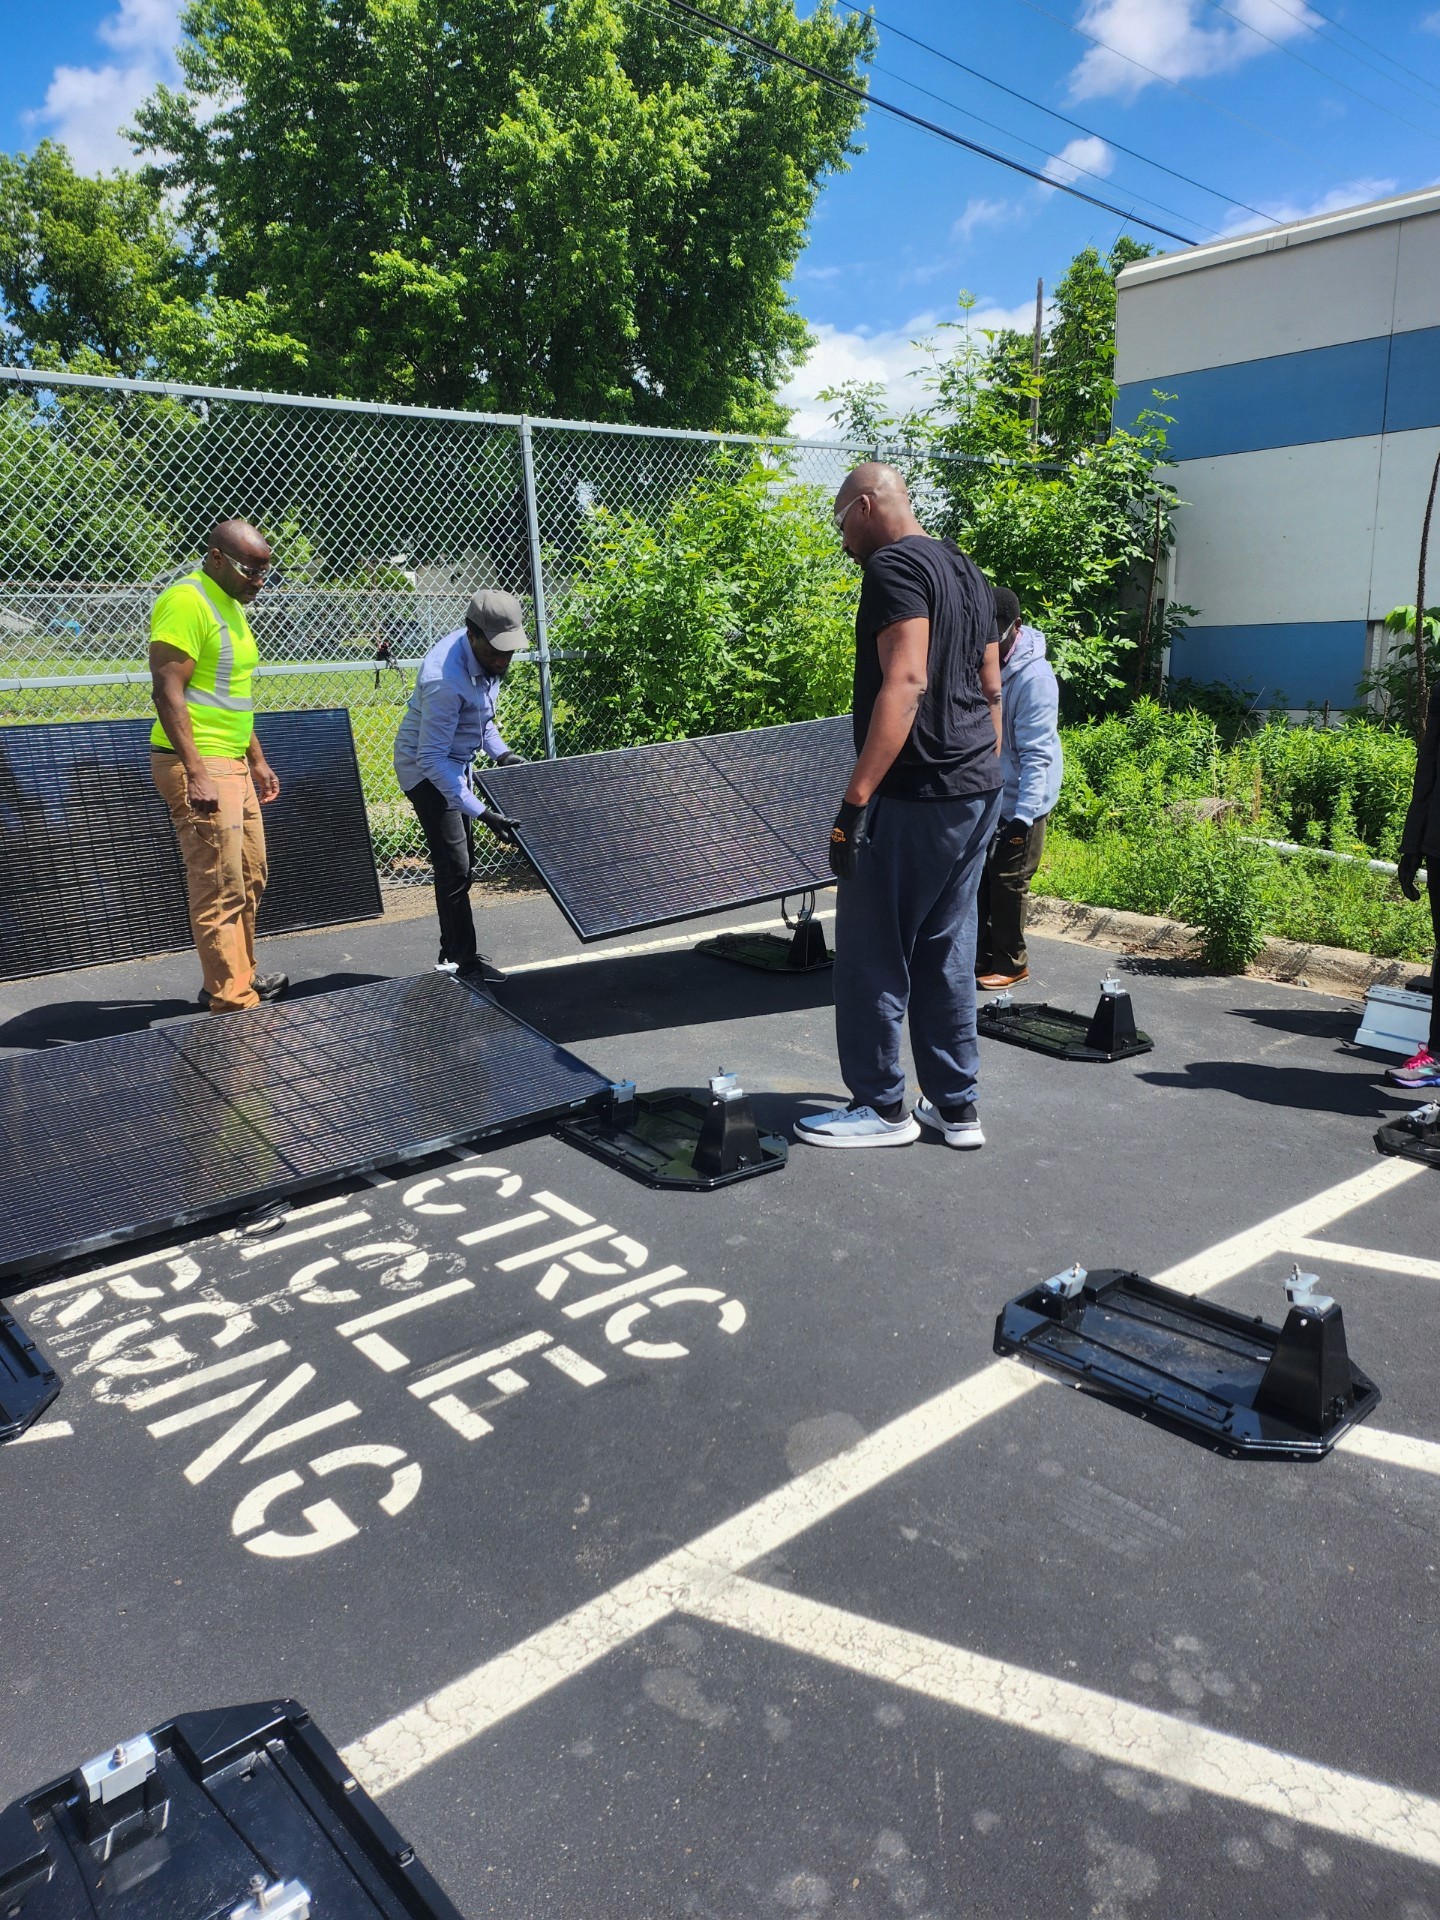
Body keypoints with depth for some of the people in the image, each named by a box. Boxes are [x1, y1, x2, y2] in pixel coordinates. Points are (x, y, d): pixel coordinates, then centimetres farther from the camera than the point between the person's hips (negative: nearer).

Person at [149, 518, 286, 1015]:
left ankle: (240, 974, 30)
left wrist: (257, 760, 24)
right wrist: (196, 774, -25)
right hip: (199, 767, -10)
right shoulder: (186, 602, -14)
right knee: (220, 890, -8)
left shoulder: (230, 606, 17)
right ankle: (233, 1003, -3)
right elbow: (167, 691, -20)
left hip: (233, 765, 10)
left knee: (250, 879, 16)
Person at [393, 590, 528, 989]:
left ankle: (452, 955, 28)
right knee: (454, 869, -9)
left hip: (455, 764, 9)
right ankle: (464, 964, 3)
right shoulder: (445, 679, -35)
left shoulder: (486, 656, -8)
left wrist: (501, 752, -2)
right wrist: (482, 813, -36)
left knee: (462, 865, 15)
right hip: (427, 771, -9)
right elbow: (432, 759, -33)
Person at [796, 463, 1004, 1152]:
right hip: (976, 791, 9)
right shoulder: (966, 571, 18)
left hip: (914, 796, -9)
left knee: (871, 951, 1)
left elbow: (905, 684, -23)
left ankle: (881, 1107, 11)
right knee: (946, 949, 13)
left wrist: (856, 799, -26)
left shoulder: (894, 566, -10)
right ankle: (955, 1106, 20)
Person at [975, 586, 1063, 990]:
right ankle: (981, 957, 23)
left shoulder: (1035, 677, -20)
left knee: (1007, 882, 1)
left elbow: (1037, 755, -23)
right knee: (977, 878, 10)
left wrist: (1023, 816, -28)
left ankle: (1010, 963, 17)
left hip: (1019, 803, -7)